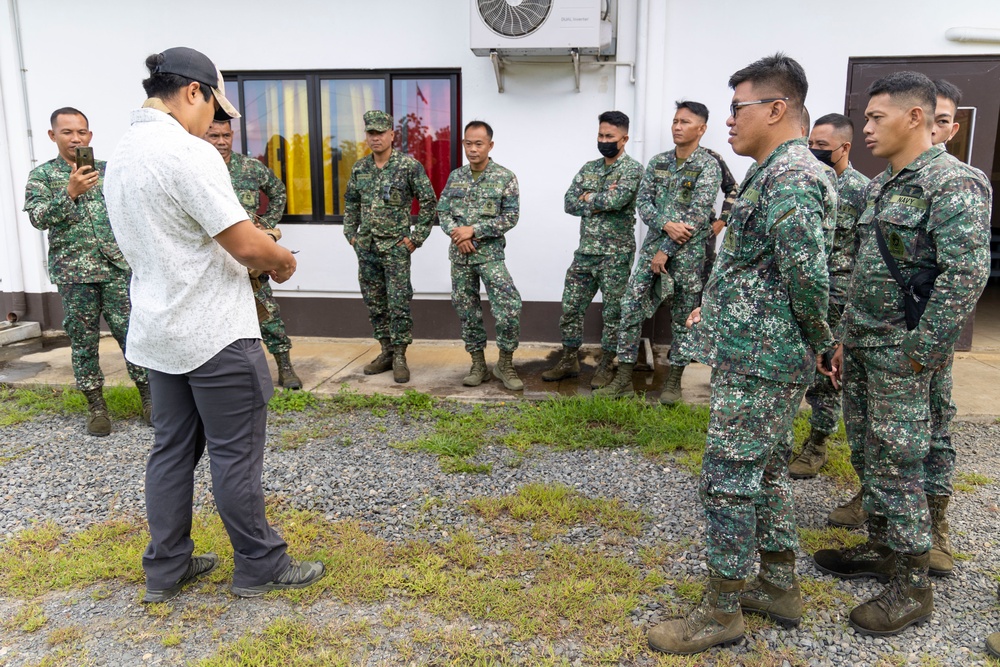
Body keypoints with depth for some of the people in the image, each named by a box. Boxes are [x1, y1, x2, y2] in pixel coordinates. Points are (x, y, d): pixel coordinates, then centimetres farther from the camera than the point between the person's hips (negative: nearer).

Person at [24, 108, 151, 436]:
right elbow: (37, 218, -9)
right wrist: (70, 192, -21)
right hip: (73, 273, -1)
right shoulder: (42, 175, 4)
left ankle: (148, 396, 12)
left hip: (118, 267, 1)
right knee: (84, 341, 5)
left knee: (131, 332, 0)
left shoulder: (108, 170, 9)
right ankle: (96, 406, 16)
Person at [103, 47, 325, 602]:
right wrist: (284, 261, -2)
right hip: (214, 333, -9)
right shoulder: (189, 153, -19)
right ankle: (259, 566, 18)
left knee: (173, 449, 16)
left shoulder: (122, 154, 11)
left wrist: (251, 261, 14)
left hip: (159, 331, 9)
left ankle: (167, 569, 27)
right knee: (236, 454, 3)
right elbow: (247, 244, -23)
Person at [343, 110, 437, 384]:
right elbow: (350, 202, 19)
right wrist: (351, 233, 11)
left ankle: (399, 357, 6)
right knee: (375, 304, 10)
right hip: (366, 247, 5)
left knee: (398, 304, -4)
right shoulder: (360, 168, 8)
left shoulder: (409, 166, -7)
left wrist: (416, 238, -9)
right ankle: (387, 351, 21)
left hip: (396, 247, -5)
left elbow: (429, 203, -6)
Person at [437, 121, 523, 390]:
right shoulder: (455, 176, 8)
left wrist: (473, 230, -15)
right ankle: (478, 365, 21)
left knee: (509, 309, -15)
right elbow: (442, 212, 9)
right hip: (460, 256, 4)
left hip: (490, 255, -4)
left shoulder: (505, 177, -4)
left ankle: (505, 364, 4)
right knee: (467, 312, 8)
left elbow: (510, 217, -10)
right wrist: (457, 234, -11)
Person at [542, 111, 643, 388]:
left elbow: (616, 200, -26)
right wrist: (602, 201, -12)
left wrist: (588, 197, -9)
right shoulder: (588, 168, 11)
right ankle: (569, 361, 21)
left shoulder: (632, 169, -7)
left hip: (616, 254, -6)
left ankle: (606, 365, 18)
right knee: (571, 307, 8)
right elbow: (569, 203, 1)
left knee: (613, 312, 5)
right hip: (585, 251, 6)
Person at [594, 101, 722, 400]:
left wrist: (667, 250, -16)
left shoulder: (708, 166, -7)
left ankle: (674, 380, 19)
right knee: (631, 306, -2)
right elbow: (642, 201, 4)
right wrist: (667, 225, -15)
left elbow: (697, 214, -14)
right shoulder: (657, 162, 10)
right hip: (653, 245, 5)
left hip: (688, 252, -4)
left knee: (682, 318, 6)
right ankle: (623, 378, 7)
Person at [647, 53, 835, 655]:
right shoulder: (783, 172, 15)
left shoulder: (789, 179, -19)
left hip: (759, 362, -11)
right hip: (763, 356, 11)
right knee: (766, 471, 18)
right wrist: (716, 308, 16)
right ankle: (780, 587, 32)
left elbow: (809, 276, -27)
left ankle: (722, 611, 12)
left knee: (729, 480, -2)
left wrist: (820, 342, -11)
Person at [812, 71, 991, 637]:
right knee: (869, 453, 16)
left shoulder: (954, 184, -14)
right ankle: (881, 548, 31)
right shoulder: (883, 183, 13)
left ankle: (913, 585, 12)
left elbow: (968, 274, -20)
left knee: (897, 463, -2)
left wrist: (920, 352, -19)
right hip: (862, 344, 8)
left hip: (901, 352, -8)